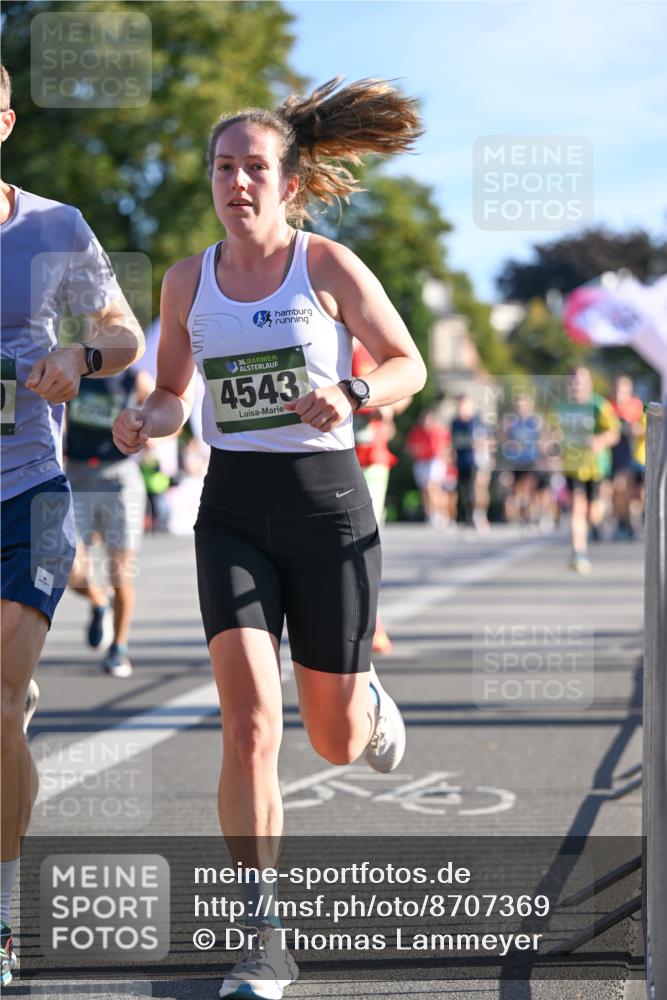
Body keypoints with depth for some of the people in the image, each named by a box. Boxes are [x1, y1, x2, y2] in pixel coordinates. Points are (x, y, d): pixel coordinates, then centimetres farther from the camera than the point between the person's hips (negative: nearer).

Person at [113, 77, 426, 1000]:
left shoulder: (330, 266, -5)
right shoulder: (188, 281, 4)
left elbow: (409, 366, 3)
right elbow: (173, 392, 16)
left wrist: (351, 396, -18)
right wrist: (145, 424, -7)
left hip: (328, 506, -1)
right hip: (233, 511, 2)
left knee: (335, 744, 9)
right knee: (250, 724, -16)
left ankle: (367, 698, 49)